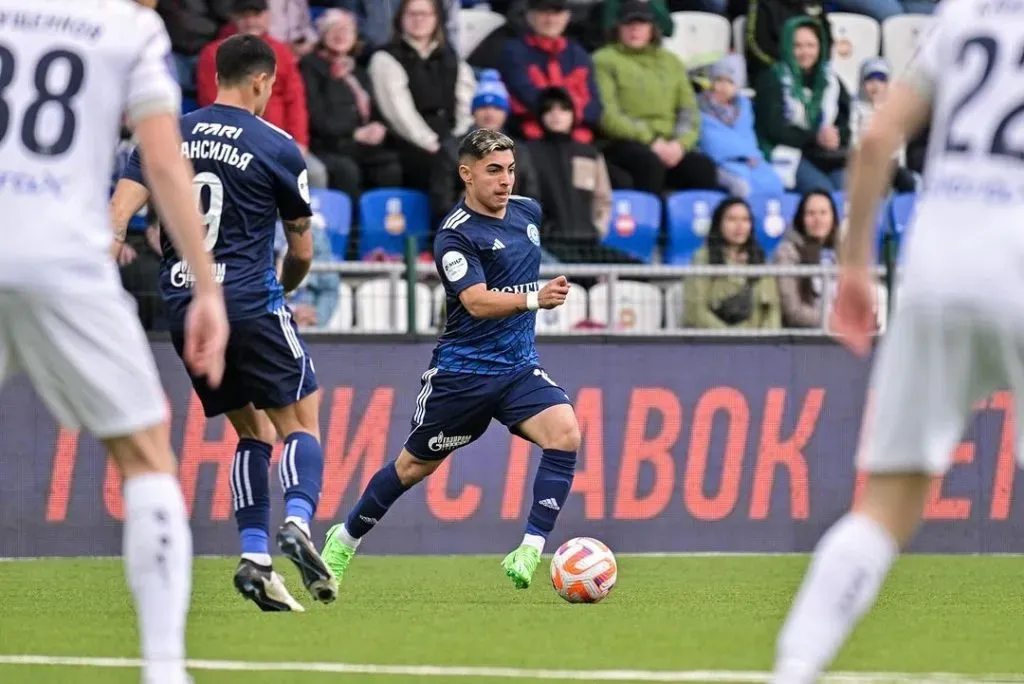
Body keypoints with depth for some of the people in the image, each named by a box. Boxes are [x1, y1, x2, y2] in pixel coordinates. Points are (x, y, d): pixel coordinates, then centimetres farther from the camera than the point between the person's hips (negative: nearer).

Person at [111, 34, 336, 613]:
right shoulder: (278, 148, -2)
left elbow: (117, 215, -3)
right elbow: (302, 251, 8)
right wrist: (285, 287, 30)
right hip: (252, 305, -5)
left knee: (253, 432, 16)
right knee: (301, 423, 4)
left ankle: (254, 556, 2)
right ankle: (298, 523, -23)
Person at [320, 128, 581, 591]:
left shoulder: (528, 212, 5)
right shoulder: (455, 235, -17)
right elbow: (477, 302, -30)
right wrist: (534, 299, -43)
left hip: (519, 367, 5)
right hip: (462, 369, -5)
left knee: (565, 432, -23)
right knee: (415, 465, 10)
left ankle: (530, 551, -23)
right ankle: (345, 539, 34)